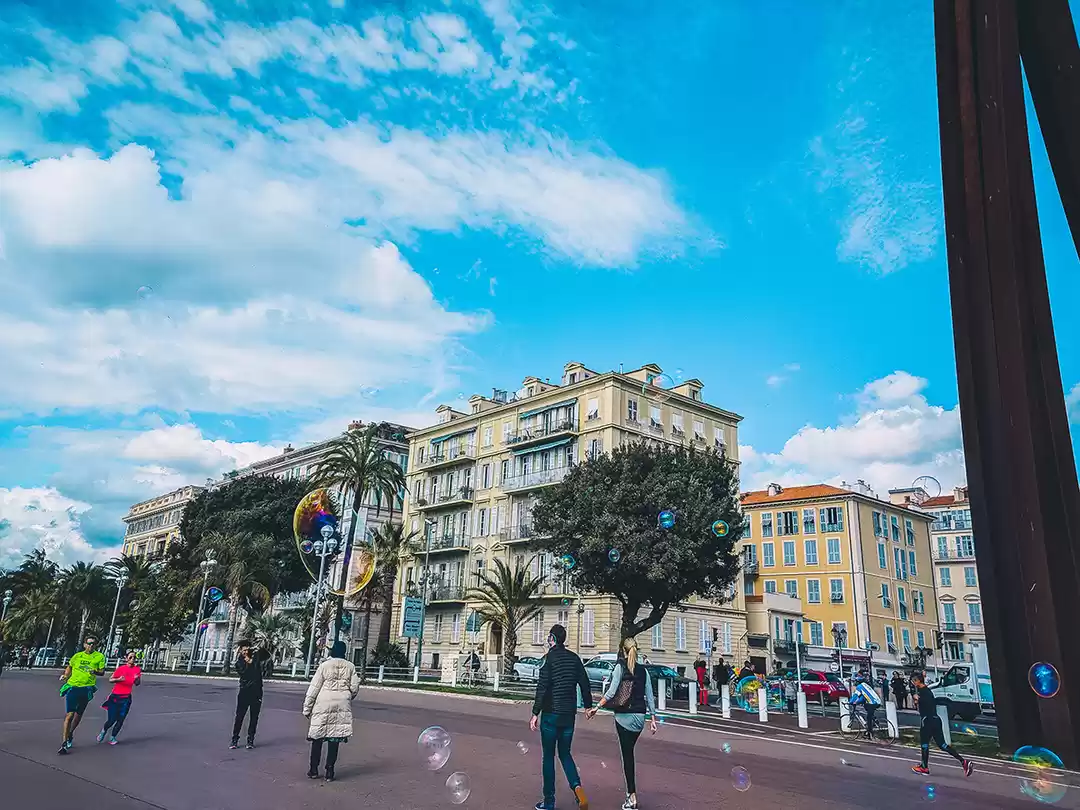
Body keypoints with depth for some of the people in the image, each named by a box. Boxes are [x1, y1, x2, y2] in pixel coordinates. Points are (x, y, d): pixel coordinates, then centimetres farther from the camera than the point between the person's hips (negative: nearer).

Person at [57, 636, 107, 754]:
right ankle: (64, 742, -7)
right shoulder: (77, 656, 9)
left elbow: (102, 672, 0)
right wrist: (65, 675, 6)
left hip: (87, 688, 0)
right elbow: (69, 667, 24)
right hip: (72, 686, 0)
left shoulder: (99, 657, 3)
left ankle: (70, 734, 39)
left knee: (79, 714, 13)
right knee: (69, 714, -10)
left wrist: (95, 672, -21)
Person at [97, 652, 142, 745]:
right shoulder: (121, 668, -5)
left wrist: (137, 679, -13)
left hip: (126, 698, 2)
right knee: (112, 719, 0)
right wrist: (118, 679, -21)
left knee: (120, 719, -1)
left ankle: (113, 737, 19)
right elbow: (110, 680, -2)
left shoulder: (137, 669, 2)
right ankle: (104, 731, 31)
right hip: (115, 697, -2)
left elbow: (137, 684, 9)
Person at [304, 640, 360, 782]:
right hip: (342, 706, 2)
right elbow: (355, 688, 4)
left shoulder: (325, 665, -2)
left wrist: (307, 707, 4)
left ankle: (313, 770, 15)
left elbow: (314, 688, -2)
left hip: (323, 705, -1)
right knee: (335, 738, 6)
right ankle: (329, 771, 8)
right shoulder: (350, 666, 5)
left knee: (317, 738, 10)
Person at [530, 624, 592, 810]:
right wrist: (588, 706, 22)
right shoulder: (574, 658, 5)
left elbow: (542, 687, -15)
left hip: (551, 714, -4)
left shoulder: (549, 658, -10)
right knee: (565, 753, 17)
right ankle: (577, 786, -7)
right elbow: (585, 684, 9)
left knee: (548, 756, 7)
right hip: (569, 714, 5)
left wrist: (535, 713, -12)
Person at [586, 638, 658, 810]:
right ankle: (630, 791, 22)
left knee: (627, 754, 1)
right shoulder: (643, 670, 6)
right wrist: (653, 719, 12)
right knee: (629, 752, 18)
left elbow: (611, 692, -15)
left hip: (624, 716, -4)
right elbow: (649, 697, 6)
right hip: (640, 717, 4)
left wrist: (596, 707, -12)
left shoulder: (620, 666, -7)